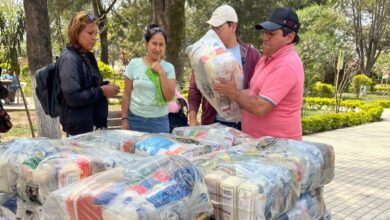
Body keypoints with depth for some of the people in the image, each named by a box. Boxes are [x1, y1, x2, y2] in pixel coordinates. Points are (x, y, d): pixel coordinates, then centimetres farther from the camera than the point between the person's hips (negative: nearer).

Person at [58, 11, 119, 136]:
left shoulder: (88, 56, 11)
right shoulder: (69, 58, -16)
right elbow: (73, 97, -25)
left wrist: (105, 86, 3)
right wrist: (102, 91, -17)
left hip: (94, 124, 9)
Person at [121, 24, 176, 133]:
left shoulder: (168, 67, 0)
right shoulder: (134, 64, -1)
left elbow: (169, 97, -8)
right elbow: (127, 94, 3)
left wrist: (161, 72, -12)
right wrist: (124, 119, -1)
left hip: (159, 121, 0)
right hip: (135, 119, 0)